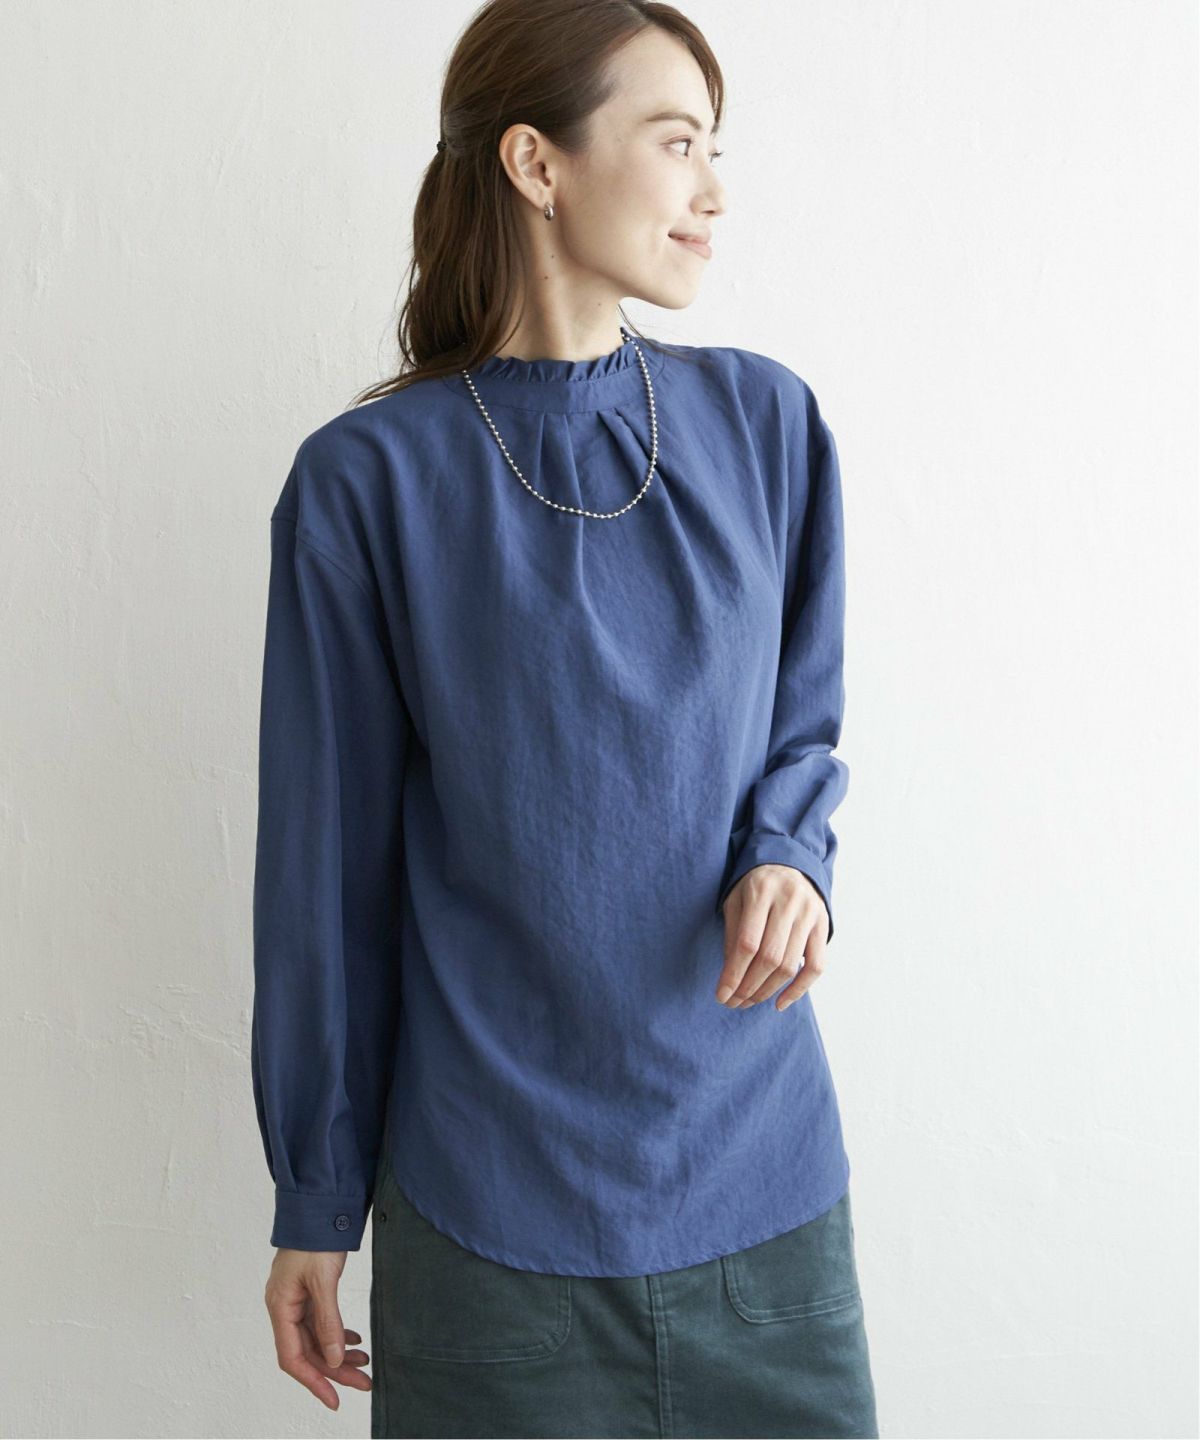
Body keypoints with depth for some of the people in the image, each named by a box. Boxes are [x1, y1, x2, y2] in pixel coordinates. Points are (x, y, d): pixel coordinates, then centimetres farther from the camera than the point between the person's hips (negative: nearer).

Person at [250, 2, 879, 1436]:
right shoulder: (370, 480, -9)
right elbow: (328, 861, -4)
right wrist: (315, 1206, 2)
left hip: (761, 1164, 3)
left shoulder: (765, 424, 1)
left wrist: (787, 858, -12)